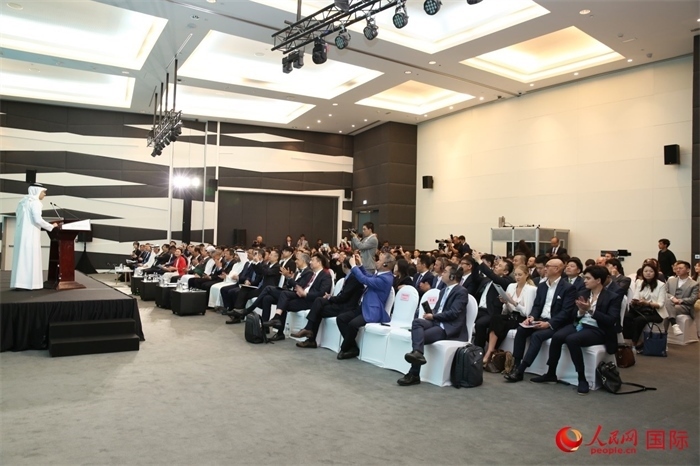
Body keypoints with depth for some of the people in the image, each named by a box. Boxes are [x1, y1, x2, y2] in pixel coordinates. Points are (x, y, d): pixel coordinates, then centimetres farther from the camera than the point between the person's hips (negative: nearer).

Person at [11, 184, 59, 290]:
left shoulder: (22, 201, 16)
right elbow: (38, 220, -19)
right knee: (30, 257, -6)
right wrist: (51, 226, -5)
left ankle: (19, 283, 6)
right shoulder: (35, 202, -10)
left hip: (21, 233, 8)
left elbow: (18, 214, 20)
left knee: (21, 257, 8)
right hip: (30, 233, -8)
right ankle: (28, 283, -8)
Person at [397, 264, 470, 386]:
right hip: (437, 322, 7)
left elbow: (453, 313, -16)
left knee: (421, 336, -23)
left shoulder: (461, 291, -7)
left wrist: (433, 316, -11)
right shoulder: (443, 290, 22)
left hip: (449, 327, -7)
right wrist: (431, 314, -2)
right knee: (417, 321, -24)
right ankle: (417, 353, -40)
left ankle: (414, 375, -20)